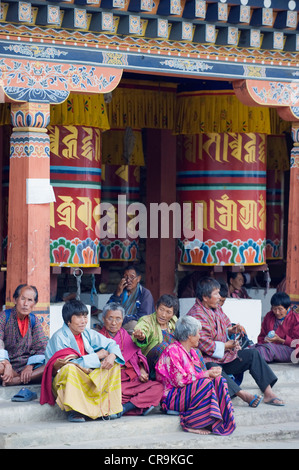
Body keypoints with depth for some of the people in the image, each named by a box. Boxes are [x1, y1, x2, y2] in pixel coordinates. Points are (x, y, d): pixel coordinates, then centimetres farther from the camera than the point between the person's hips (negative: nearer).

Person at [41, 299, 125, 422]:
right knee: (70, 369, -38)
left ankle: (107, 407, -9)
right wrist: (98, 355, -15)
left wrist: (112, 355, -17)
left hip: (88, 378, 7)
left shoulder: (88, 334, 5)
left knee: (114, 364, -4)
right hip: (64, 380, -7)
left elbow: (111, 344, 8)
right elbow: (70, 364, -23)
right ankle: (73, 411, -30)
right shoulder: (59, 337, -15)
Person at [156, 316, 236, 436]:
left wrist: (211, 371, -5)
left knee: (218, 380, -11)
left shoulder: (191, 352, 18)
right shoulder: (172, 351, -13)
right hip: (171, 398, -9)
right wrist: (206, 374, -17)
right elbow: (180, 380, -20)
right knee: (205, 384, -29)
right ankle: (190, 424, -23)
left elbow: (197, 374, 17)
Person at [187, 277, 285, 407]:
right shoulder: (196, 316, -17)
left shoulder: (217, 308, 12)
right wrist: (229, 345, -13)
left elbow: (226, 326, 26)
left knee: (252, 354, -4)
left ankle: (268, 393, -13)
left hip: (225, 358, 9)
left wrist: (231, 330, 1)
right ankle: (244, 395, -57)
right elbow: (205, 345, -22)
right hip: (207, 361, -9)